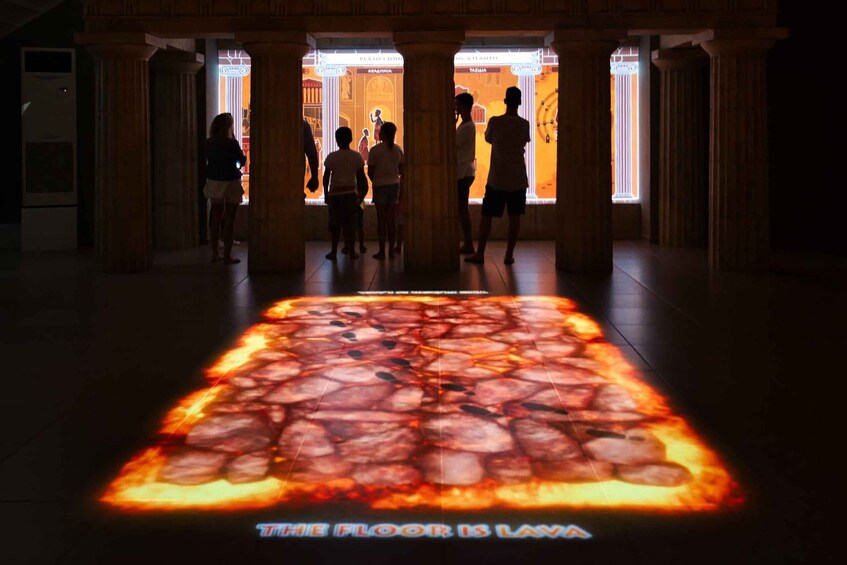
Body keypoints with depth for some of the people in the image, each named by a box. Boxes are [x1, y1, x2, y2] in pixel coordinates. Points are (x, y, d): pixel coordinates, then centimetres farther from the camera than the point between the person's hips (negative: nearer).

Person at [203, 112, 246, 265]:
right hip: (230, 183, -5)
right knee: (229, 220, 2)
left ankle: (215, 254, 16)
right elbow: (242, 161, -3)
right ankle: (227, 256, 2)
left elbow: (206, 159, 10)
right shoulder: (231, 143, -16)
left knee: (216, 219, 13)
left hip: (213, 182, 5)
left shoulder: (208, 143, -3)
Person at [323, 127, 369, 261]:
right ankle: (351, 251, 4)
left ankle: (334, 252, 7)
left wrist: (326, 194, 8)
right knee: (348, 223, 6)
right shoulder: (357, 157, 0)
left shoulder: (331, 157, -5)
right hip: (351, 192, 1)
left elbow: (326, 177, -2)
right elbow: (361, 177, 2)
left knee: (335, 224, 6)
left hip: (335, 193, -1)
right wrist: (361, 194, 12)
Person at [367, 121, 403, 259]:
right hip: (394, 184, 4)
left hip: (380, 185, -3)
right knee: (391, 219, 7)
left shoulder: (375, 150, -10)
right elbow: (402, 170, 6)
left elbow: (370, 171, -6)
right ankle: (391, 249, 8)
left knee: (381, 218, 0)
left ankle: (382, 251, -1)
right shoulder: (398, 149, 2)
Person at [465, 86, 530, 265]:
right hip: (518, 178, 1)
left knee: (486, 215, 7)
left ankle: (480, 253, 7)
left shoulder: (495, 122, -8)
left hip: (496, 178, -1)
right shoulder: (524, 124, -2)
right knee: (514, 217, 6)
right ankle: (509, 254, 6)